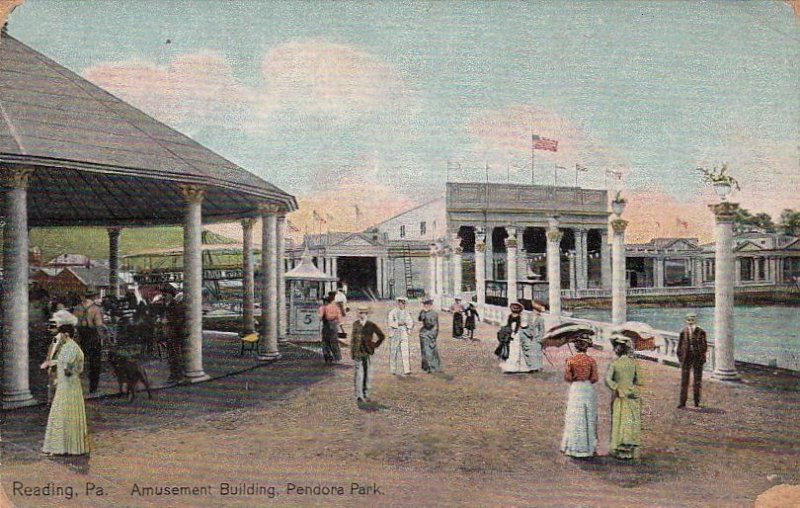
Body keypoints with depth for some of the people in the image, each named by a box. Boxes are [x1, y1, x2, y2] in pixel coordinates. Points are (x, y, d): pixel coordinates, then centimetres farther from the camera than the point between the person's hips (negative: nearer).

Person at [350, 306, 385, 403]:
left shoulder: (371, 325, 0)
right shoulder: (355, 324, 6)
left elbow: (382, 336, 9)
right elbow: (353, 338, 12)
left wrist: (375, 345, 5)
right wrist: (351, 351, 6)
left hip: (368, 352, 0)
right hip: (358, 352, 0)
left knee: (368, 373, 3)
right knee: (359, 373, -2)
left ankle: (366, 394, 15)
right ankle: (359, 395, 4)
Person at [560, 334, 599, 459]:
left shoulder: (570, 360, -7)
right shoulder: (591, 360, -6)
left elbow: (567, 377, -7)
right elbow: (595, 378, -4)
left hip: (575, 389, 0)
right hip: (588, 389, 0)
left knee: (575, 418, 7)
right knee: (589, 418, 9)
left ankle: (574, 447, 10)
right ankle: (588, 446, 13)